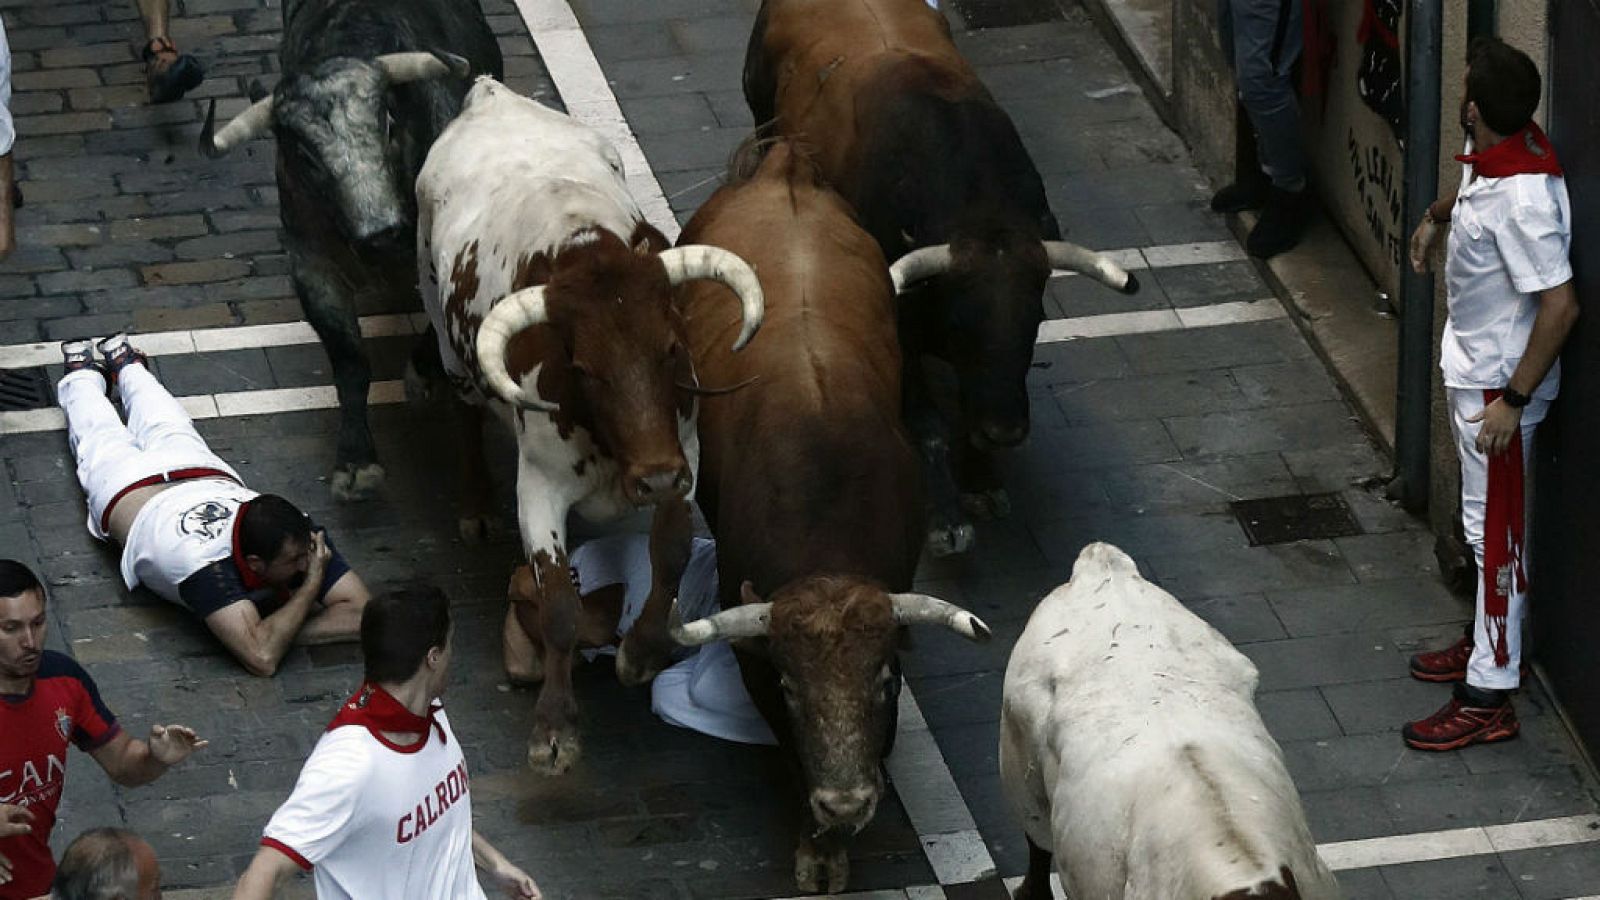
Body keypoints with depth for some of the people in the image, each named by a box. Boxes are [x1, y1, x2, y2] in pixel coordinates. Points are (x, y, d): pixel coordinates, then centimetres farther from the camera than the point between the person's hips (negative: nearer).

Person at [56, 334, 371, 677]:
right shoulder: (207, 568, -54)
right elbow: (262, 658, -61)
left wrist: (277, 631, -52)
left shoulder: (300, 537, -43)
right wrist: (310, 588, -58)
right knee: (101, 435, 32)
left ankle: (123, 362, 64)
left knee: (166, 427, 38)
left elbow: (362, 614, -44)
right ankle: (80, 370, 60)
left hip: (205, 473, 3)